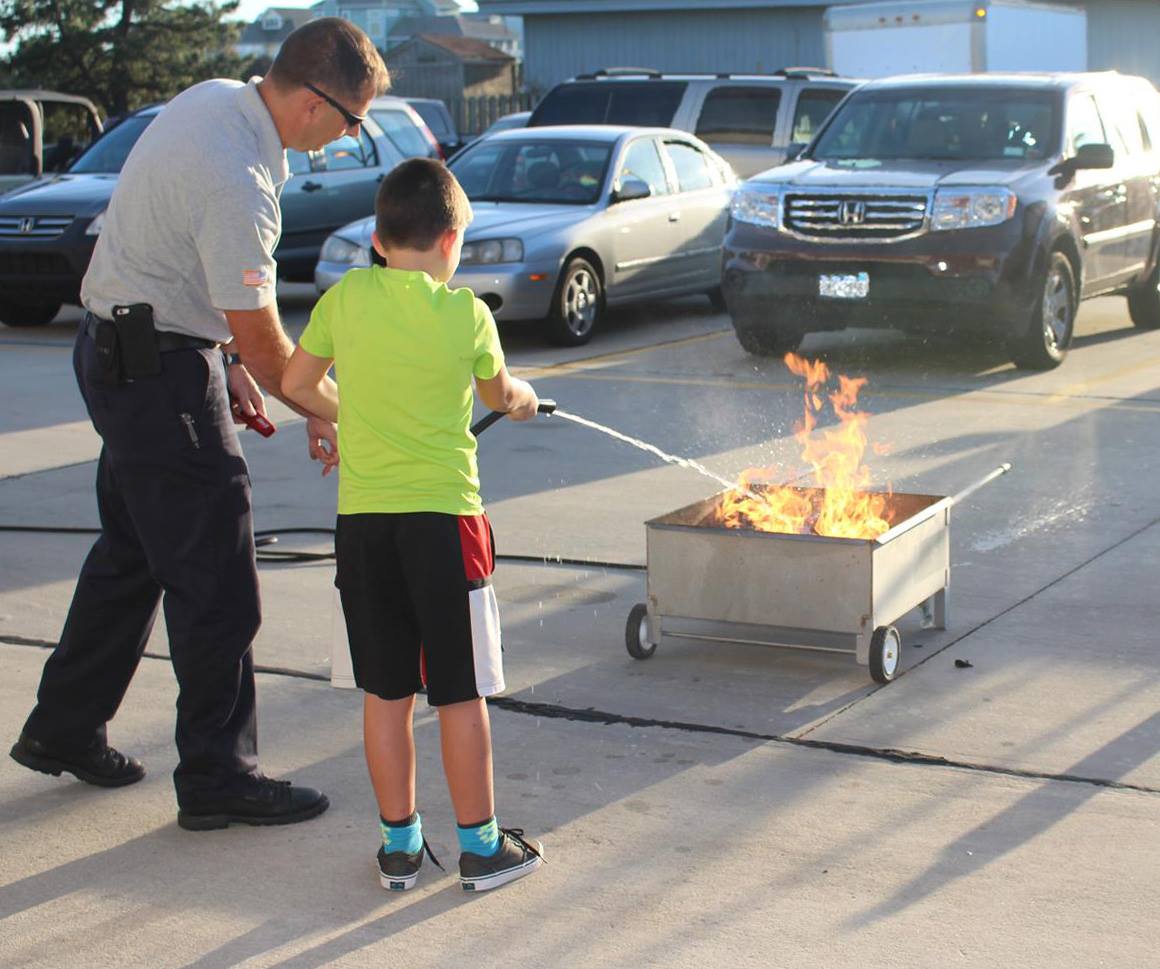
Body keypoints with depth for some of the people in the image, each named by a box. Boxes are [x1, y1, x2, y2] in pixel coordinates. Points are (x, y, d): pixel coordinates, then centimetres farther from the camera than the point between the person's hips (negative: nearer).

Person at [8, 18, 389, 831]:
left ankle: (64, 731, 33)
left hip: (119, 349, 10)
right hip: (162, 371, -10)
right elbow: (264, 343, -19)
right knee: (215, 581, -3)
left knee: (133, 552, 21)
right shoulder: (236, 182, -26)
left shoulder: (215, 99, 4)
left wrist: (226, 362, 13)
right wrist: (324, 414, -4)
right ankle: (218, 777, 6)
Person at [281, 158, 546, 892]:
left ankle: (401, 844, 20)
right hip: (442, 515, -2)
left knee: (385, 692, 11)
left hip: (361, 519, 3)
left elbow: (298, 383, 12)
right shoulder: (466, 313, -4)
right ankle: (480, 844, 16)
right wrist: (525, 397, 37)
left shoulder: (345, 298, 1)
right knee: (461, 691, 7)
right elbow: (499, 395, 14)